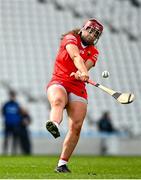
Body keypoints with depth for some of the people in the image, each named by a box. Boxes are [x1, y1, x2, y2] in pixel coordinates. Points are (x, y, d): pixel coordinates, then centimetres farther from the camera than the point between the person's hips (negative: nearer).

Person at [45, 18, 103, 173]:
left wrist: (80, 74, -31)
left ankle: (62, 163, -4)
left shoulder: (93, 52, 16)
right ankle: (54, 125, -71)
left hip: (78, 88, 4)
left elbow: (86, 65, -7)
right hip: (58, 83, -4)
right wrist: (83, 72, -37)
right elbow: (76, 56, -18)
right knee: (58, 100, -39)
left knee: (76, 126, -11)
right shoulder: (70, 38, 4)